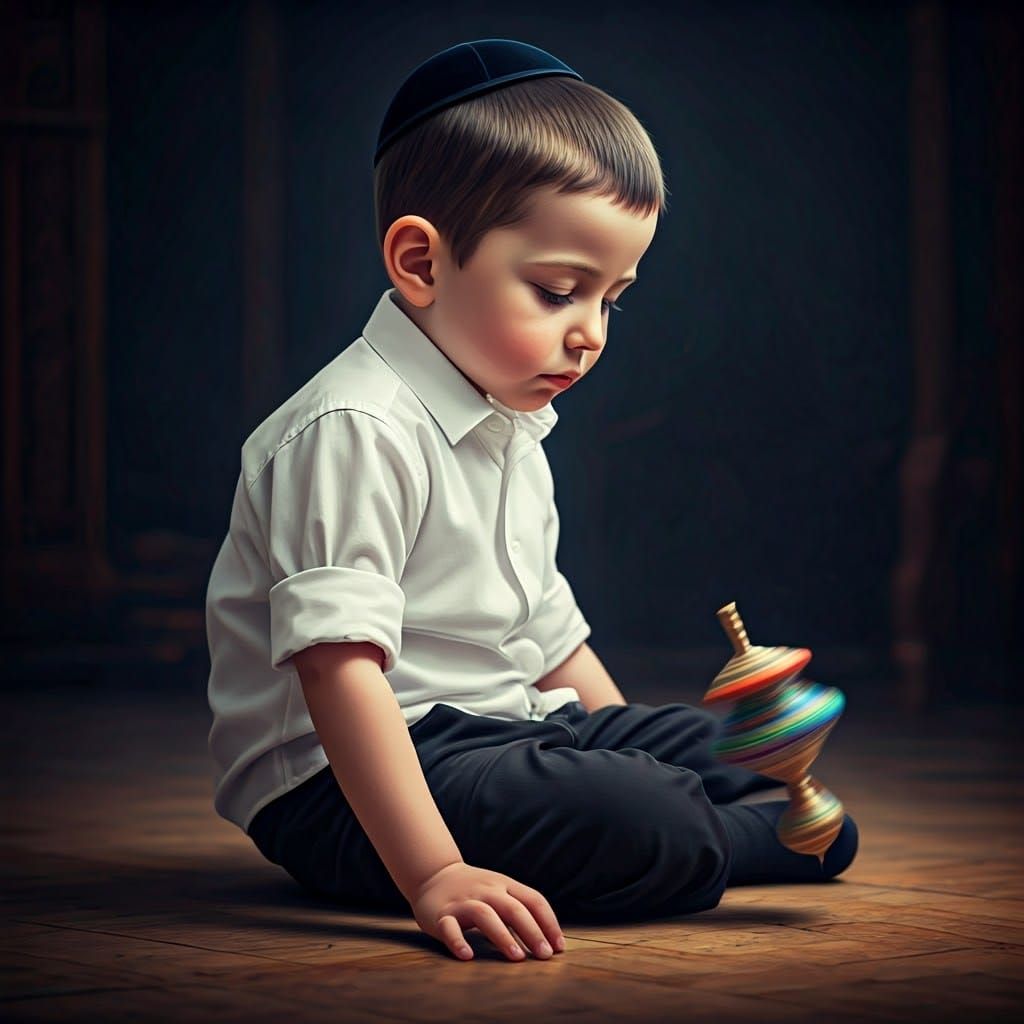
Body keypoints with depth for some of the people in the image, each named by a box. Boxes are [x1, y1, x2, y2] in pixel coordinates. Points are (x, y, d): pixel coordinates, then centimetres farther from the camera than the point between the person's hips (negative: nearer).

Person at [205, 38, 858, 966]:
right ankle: (757, 838, -1)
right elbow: (338, 663, -29)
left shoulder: (511, 433, 15)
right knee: (638, 827, -26)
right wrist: (432, 874, -35)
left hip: (501, 733, 10)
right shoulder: (356, 431, -20)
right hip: (344, 786, -10)